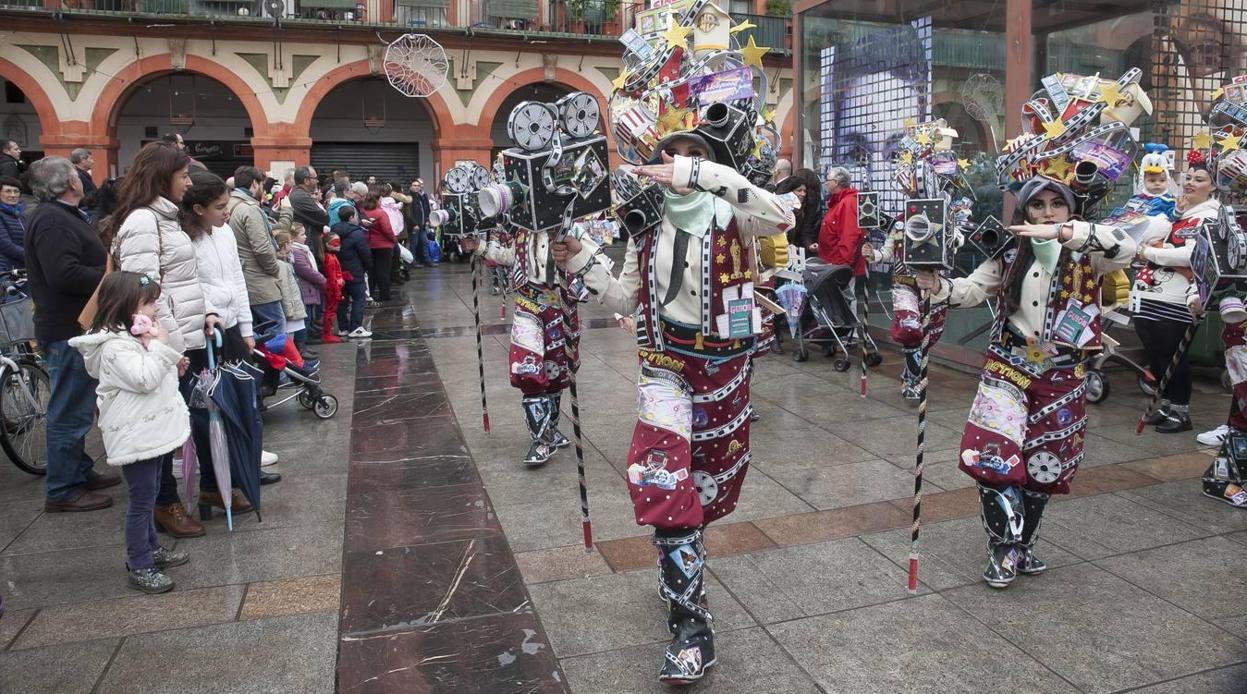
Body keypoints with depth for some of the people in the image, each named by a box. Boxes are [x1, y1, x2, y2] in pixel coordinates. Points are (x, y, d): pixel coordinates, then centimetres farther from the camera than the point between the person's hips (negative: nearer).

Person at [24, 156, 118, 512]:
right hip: (69, 329, -11)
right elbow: (64, 275, -29)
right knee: (70, 411, -3)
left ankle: (80, 472, 33)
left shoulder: (62, 216, 16)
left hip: (76, 326, 11)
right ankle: (62, 491, 7)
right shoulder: (52, 220, -18)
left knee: (76, 408, 20)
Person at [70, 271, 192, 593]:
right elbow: (144, 379, -29)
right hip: (135, 435, -10)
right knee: (141, 500, -4)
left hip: (153, 430, 10)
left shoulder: (135, 337, 13)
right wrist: (160, 346, -21)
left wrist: (163, 351, 9)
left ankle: (150, 549, 33)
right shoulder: (114, 346, -20)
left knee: (148, 495, 20)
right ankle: (140, 567, 4)